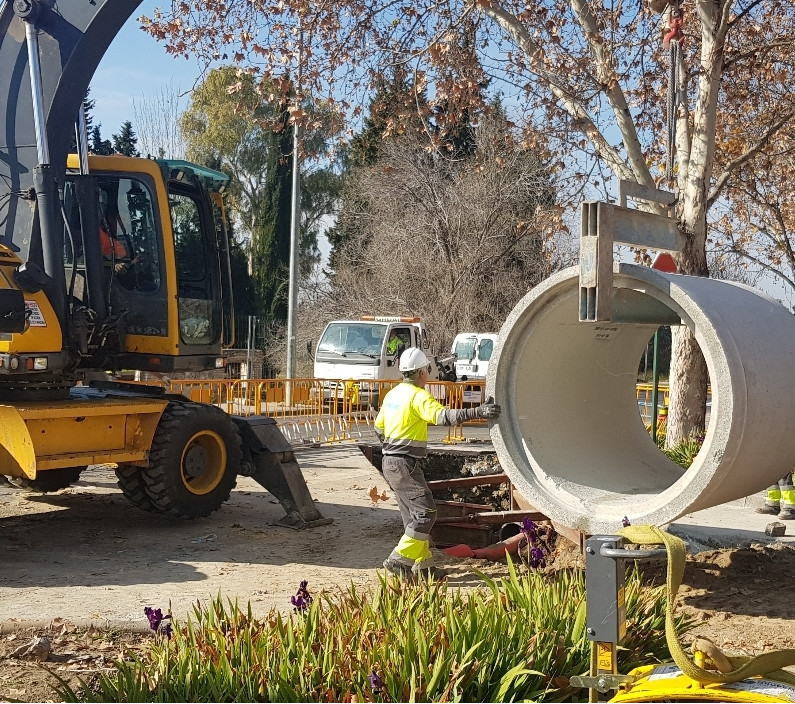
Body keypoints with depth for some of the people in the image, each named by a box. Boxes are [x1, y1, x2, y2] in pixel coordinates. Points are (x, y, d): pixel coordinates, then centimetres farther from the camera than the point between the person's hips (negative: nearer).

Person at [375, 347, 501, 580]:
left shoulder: (392, 394, 14)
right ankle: (399, 559, -8)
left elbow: (379, 426, 25)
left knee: (413, 515, 13)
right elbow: (443, 415, -30)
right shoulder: (418, 396, -14)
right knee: (425, 512, -7)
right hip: (405, 464, -10)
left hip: (391, 462, 10)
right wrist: (477, 412, -34)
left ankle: (422, 566, 16)